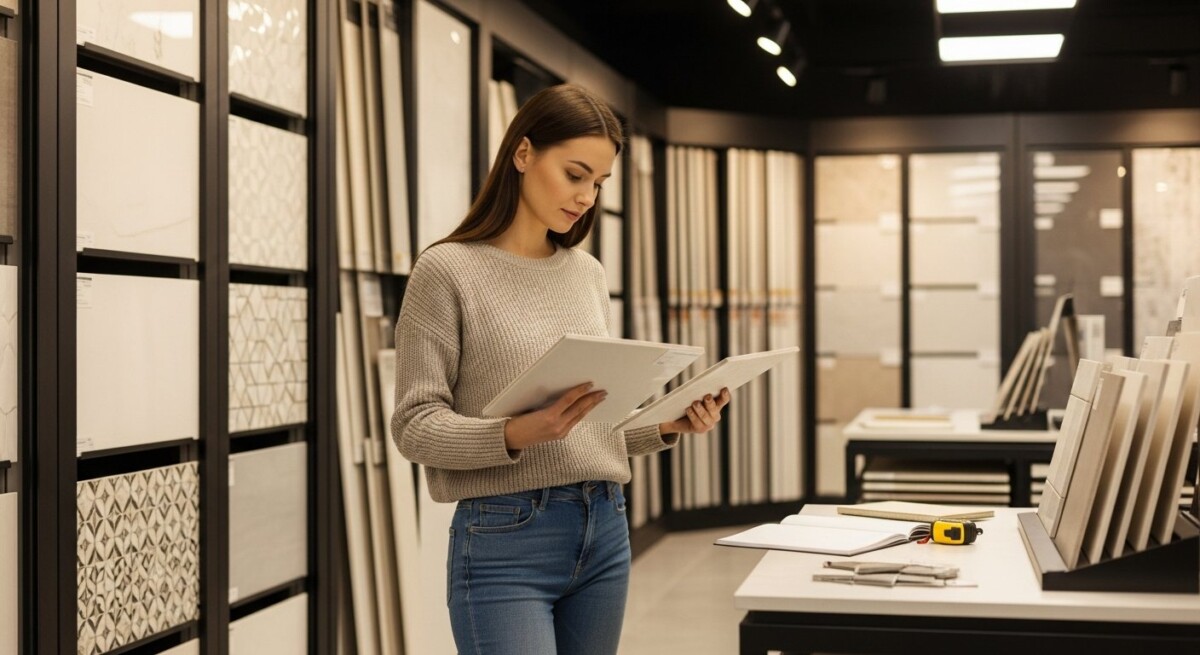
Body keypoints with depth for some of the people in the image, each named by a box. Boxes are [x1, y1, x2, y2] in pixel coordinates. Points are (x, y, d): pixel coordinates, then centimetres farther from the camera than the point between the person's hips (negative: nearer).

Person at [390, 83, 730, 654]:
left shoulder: (589, 274, 12)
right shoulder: (448, 270, -5)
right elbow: (414, 427, -9)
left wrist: (665, 427, -2)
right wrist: (516, 434, -25)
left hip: (605, 530, 6)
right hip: (505, 539, -6)